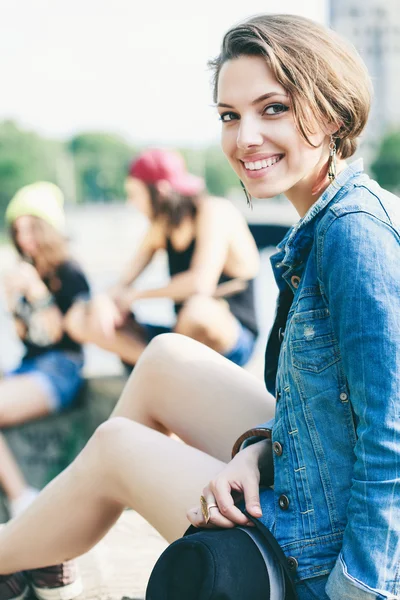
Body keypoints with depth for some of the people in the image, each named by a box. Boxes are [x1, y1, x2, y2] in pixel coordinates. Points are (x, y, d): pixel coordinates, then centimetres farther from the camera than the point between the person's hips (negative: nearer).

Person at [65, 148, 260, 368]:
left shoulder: (215, 211, -14)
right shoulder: (161, 227, 8)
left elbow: (201, 283, -29)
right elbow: (123, 285, 9)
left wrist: (138, 294, -15)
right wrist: (103, 300, -17)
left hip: (232, 339, -6)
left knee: (198, 308, -43)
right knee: (78, 319, -4)